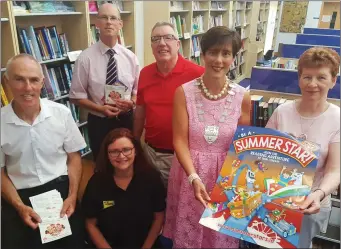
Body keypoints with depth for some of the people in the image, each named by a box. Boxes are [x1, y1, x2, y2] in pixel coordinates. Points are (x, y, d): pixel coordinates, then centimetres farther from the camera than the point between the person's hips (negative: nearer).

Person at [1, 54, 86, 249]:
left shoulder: (62, 113, -8)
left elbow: (74, 157, 2)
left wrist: (72, 196, -7)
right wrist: (19, 206, -9)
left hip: (60, 189, 1)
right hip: (20, 196, 0)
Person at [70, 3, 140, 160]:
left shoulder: (130, 57, -1)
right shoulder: (85, 58, -11)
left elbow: (138, 90, 7)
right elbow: (77, 96, -6)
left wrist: (131, 103, -14)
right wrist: (101, 108, -20)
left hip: (127, 120, 3)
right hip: (99, 123, -2)